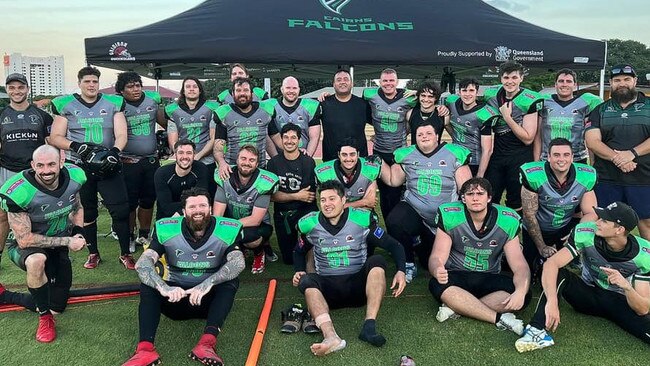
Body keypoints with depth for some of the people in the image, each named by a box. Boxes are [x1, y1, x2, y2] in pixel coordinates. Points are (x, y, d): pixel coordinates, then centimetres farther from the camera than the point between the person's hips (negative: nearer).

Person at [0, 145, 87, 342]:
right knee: (37, 261, -41)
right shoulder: (18, 192, -32)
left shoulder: (74, 176, -16)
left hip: (59, 243, 4)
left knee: (57, 307, 2)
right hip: (26, 246, -4)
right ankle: (44, 318, -20)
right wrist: (67, 241, -27)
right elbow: (25, 240, -26)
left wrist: (78, 232, -10)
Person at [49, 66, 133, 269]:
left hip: (108, 166, 0)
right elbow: (55, 138, 2)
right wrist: (76, 146, -16)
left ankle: (125, 254, 7)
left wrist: (115, 151, -20)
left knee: (121, 210, -7)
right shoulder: (66, 105, 4)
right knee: (87, 213, 11)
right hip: (79, 167, 1)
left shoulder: (113, 104, 4)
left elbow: (121, 134, -1)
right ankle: (93, 254, 27)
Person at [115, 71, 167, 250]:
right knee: (130, 201, 4)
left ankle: (144, 236, 27)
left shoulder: (152, 99, 4)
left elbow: (164, 123, 14)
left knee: (148, 199, 13)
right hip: (129, 161, -4)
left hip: (152, 159, 4)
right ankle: (129, 238, 19)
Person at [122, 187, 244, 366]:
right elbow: (142, 263, -21)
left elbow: (238, 263, -28)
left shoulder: (227, 230, -13)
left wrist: (207, 284, -43)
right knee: (148, 284, -22)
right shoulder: (166, 229, -10)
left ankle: (207, 343, -41)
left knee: (230, 281, -29)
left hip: (209, 299, -1)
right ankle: (145, 349, -35)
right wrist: (164, 287, -40)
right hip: (176, 296, 2)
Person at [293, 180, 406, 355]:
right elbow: (299, 252, 19)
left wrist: (400, 271, -17)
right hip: (327, 287, 1)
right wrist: (299, 271, -1)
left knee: (377, 261, -26)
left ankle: (369, 326, -37)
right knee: (306, 281, -29)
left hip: (358, 284, 0)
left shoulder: (362, 219, -5)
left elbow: (394, 245, 0)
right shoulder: (310, 224, 0)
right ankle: (331, 337, -52)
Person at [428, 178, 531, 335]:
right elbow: (437, 257, -13)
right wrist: (437, 270, -40)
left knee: (524, 294, -26)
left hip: (489, 279, 2)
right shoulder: (449, 217, -12)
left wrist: (521, 291, -32)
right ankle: (500, 318, -28)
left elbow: (519, 265, -10)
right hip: (456, 277, -1)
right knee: (437, 285, -35)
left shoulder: (508, 221, -8)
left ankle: (456, 308, -27)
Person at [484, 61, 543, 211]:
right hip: (496, 155, 4)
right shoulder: (491, 95, 2)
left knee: (516, 204, 7)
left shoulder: (530, 101, -12)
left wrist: (507, 117, -17)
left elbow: (528, 139, -13)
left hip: (520, 158, -4)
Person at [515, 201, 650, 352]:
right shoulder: (586, 233, -21)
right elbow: (551, 264, -32)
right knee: (558, 274, -31)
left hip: (620, 303, -2)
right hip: (588, 293, 2)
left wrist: (626, 286, -39)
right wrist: (552, 301, -46)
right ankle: (538, 331, -37)